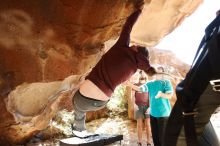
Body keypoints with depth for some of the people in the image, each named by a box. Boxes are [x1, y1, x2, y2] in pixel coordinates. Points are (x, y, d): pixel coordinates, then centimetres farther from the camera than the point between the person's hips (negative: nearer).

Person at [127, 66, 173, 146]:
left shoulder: (166, 82, -3)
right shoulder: (150, 83, 10)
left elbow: (169, 95, -11)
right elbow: (139, 89, 3)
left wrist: (161, 94, -31)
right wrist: (128, 84, -9)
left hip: (163, 113, -5)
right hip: (153, 113, 5)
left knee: (162, 135, -2)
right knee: (154, 135, 14)